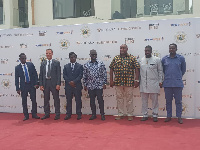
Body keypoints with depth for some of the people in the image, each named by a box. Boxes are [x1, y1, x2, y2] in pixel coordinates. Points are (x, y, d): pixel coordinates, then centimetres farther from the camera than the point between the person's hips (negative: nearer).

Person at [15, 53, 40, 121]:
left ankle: (34, 114, 14)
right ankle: (26, 115, 16)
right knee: (24, 101, 5)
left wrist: (36, 83, -6)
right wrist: (17, 88, -3)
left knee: (34, 100, 2)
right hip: (23, 86, 0)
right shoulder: (17, 67, 1)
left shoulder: (30, 64, 3)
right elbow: (16, 79, 1)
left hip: (32, 85, 1)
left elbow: (35, 74, 3)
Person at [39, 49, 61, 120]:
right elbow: (41, 75, 9)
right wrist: (41, 84, 1)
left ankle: (57, 114, 13)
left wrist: (58, 84, -12)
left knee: (56, 99, 3)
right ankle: (47, 114, 22)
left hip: (54, 83, -3)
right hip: (45, 83, 3)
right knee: (46, 99, 10)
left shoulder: (56, 63, 0)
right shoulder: (43, 63, 10)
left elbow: (59, 74, -4)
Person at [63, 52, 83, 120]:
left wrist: (74, 81, -14)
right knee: (68, 100, 6)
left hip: (77, 86, -2)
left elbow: (80, 75, -3)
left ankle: (79, 114, 10)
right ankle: (68, 114, 14)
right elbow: (64, 75, 4)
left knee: (78, 100, 2)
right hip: (68, 86, 2)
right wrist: (69, 82, -10)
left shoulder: (80, 66, 6)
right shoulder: (66, 66, 13)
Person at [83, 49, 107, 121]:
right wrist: (85, 85, 6)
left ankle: (102, 114, 13)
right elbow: (84, 76, 8)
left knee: (100, 100, 1)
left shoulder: (101, 63, 0)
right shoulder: (86, 65, 5)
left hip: (99, 85, -2)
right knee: (92, 101, 8)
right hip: (90, 86, 2)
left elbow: (104, 74, 0)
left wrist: (104, 83, -4)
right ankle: (93, 114, 20)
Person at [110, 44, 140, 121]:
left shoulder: (132, 58, 1)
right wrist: (111, 80, 4)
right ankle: (120, 114, 21)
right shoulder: (116, 58, 8)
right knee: (119, 99, 10)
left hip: (129, 82, -2)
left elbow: (137, 69, -2)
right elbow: (111, 69, 9)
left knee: (129, 99, 5)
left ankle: (130, 115, 16)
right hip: (118, 82, 3)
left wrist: (136, 80, -9)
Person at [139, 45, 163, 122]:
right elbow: (139, 72, 12)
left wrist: (160, 81, -2)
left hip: (154, 83, -3)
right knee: (144, 100, 8)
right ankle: (145, 115, 17)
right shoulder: (141, 60, 10)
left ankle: (155, 115, 14)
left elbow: (160, 71, 2)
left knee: (154, 100, 4)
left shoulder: (157, 60, 1)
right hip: (143, 84, 3)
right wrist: (139, 81, 9)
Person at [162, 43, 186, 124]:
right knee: (168, 101, 10)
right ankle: (169, 116, 21)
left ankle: (179, 117, 16)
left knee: (178, 101, 5)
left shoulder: (181, 58, 1)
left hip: (178, 83, -1)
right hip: (167, 83, 2)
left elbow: (183, 69, 13)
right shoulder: (164, 59, 4)